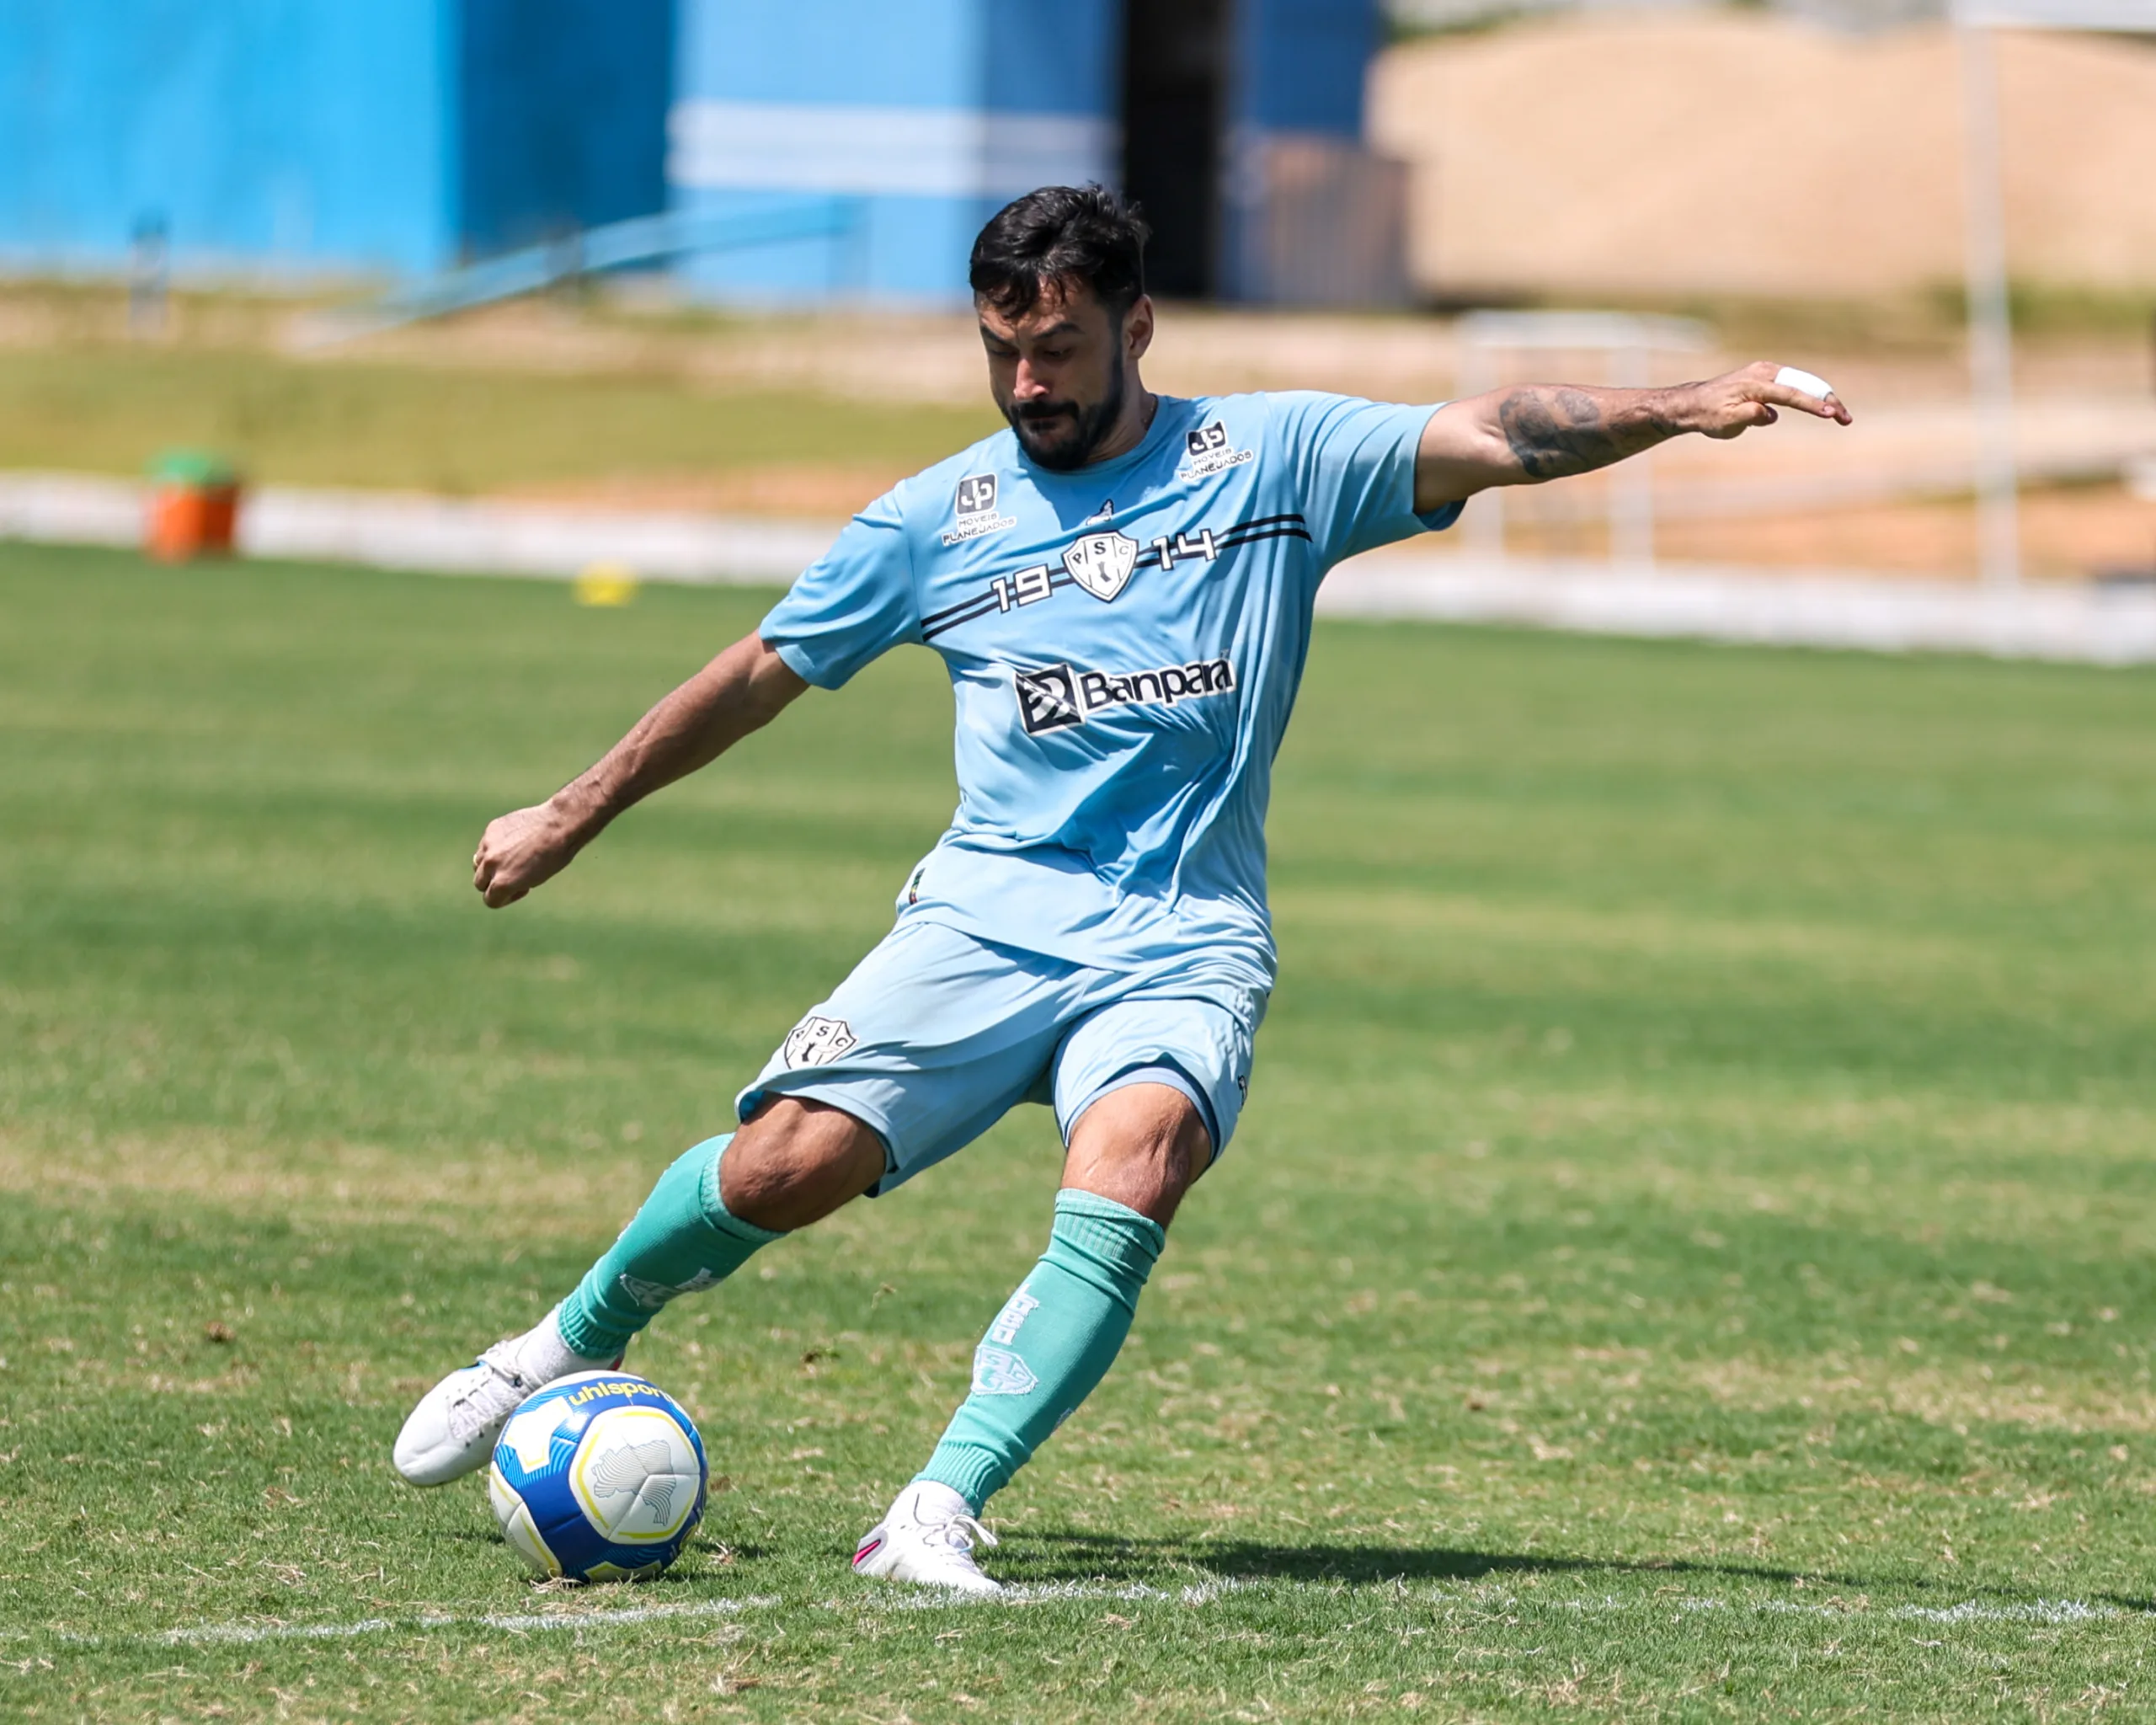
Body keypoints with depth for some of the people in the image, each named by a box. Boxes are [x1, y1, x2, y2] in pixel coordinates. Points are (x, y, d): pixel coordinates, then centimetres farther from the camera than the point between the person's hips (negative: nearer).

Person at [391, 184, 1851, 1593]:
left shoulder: (1276, 457, 5)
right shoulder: (940, 519, 10)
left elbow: (1495, 439, -6)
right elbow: (762, 674, 21)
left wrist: (1689, 406, -21)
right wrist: (570, 819, 26)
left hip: (1183, 947, -1)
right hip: (988, 913, 1)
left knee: (1130, 1166, -32)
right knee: (785, 1165, -17)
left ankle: (943, 1511, -34)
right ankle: (574, 1345, 12)